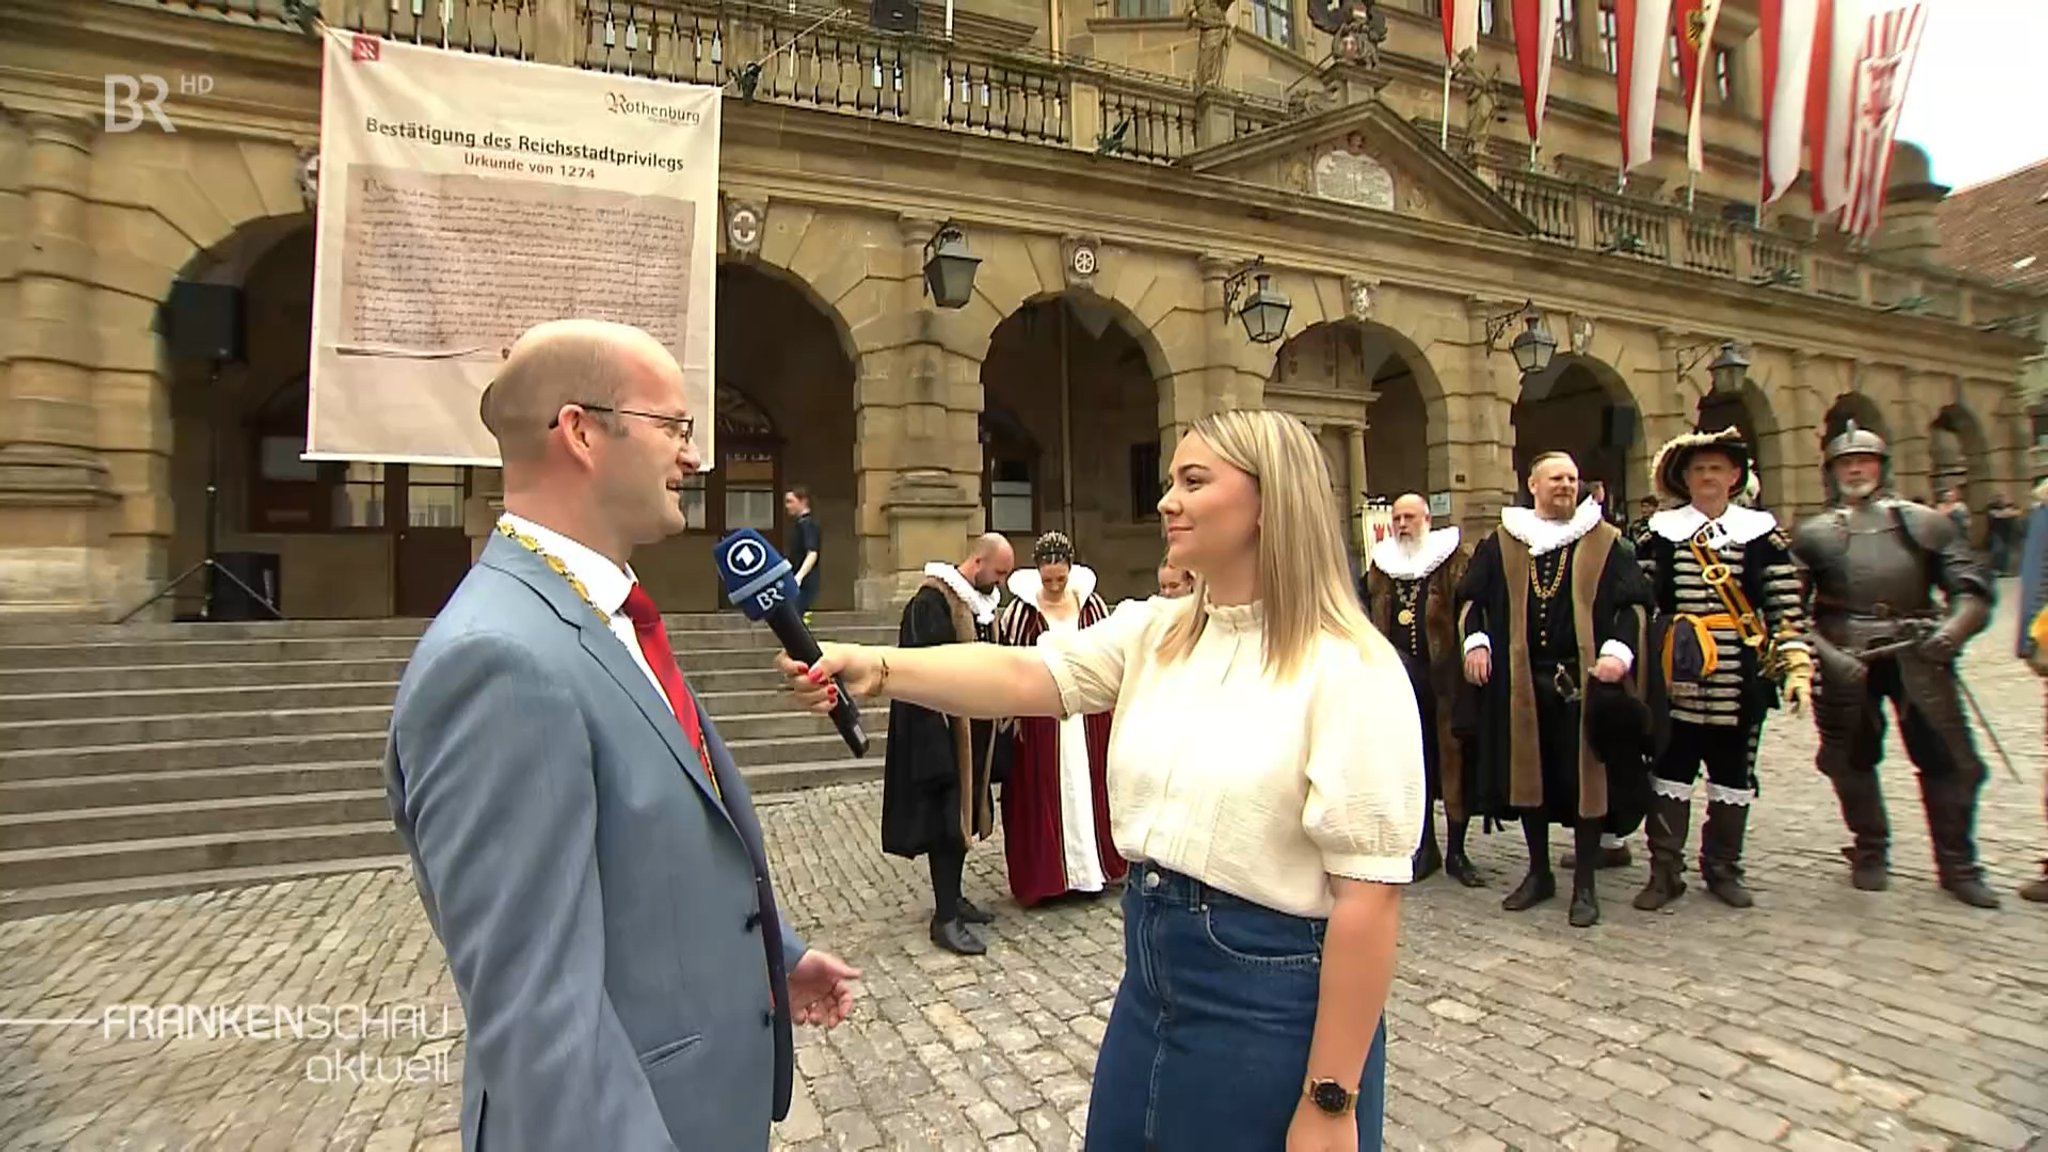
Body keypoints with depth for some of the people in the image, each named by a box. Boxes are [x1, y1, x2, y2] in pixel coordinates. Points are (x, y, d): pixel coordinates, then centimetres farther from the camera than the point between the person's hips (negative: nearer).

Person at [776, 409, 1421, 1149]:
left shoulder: (1347, 668, -17)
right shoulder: (1152, 633, 3)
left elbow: (1369, 893, -17)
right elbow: (1026, 676, -10)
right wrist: (877, 667, -26)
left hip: (1271, 1002, -6)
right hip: (1151, 974, 7)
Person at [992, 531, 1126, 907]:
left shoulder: (1092, 604, 0)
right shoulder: (1020, 611, -8)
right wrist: (1013, 716, -4)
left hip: (1087, 716, 3)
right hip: (1040, 718, -3)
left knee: (1088, 790, 11)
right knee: (1043, 796, 4)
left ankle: (1093, 865, 25)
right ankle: (1046, 874, 14)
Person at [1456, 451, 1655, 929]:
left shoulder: (1607, 542, 7)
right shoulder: (1500, 543, 10)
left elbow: (1634, 601, 2)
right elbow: (1470, 597, 12)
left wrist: (1618, 650, -13)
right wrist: (1475, 640, -4)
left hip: (1584, 679, -1)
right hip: (1520, 680, 2)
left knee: (1586, 777, 1)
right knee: (1528, 774, 9)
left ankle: (1584, 885, 15)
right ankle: (1539, 872, 25)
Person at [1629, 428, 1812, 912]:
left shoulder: (1761, 531, 5)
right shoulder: (1661, 531, 4)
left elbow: (1785, 604, 1)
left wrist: (1796, 664, -7)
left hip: (1740, 677, 1)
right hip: (1677, 675, -1)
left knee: (1733, 772, 11)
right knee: (1670, 768, 3)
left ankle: (1722, 868, 26)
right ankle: (1665, 870, 13)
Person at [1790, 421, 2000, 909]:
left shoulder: (1925, 524, 10)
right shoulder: (1814, 534, 5)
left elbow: (1972, 589, 5)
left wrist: (1950, 631, -14)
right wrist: (1825, 654, -13)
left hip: (1916, 656, 1)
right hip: (1844, 662, -1)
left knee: (1949, 758, 1)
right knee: (1852, 760, 8)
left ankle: (1958, 864, 19)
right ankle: (1870, 853, 26)